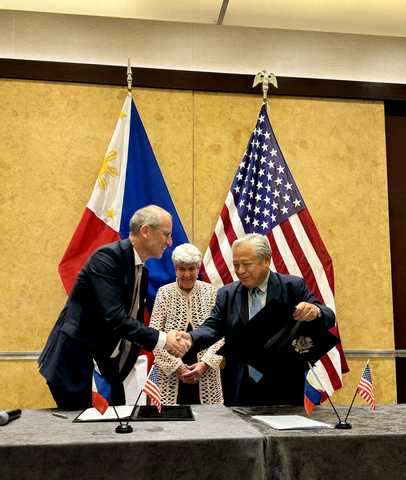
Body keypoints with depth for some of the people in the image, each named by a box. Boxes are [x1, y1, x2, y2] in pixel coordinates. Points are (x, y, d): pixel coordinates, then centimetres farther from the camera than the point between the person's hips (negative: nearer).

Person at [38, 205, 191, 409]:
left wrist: (170, 342, 0)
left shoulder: (142, 271, 10)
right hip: (76, 367, -9)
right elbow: (114, 317, -27)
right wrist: (162, 339, -22)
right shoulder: (107, 257, -18)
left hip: (109, 369, 9)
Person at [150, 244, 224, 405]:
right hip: (171, 375, -1)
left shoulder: (210, 292, 3)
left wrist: (205, 363, -11)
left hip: (206, 375, 1)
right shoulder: (164, 293, 0)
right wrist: (176, 366, -10)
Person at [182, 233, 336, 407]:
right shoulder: (227, 294, 8)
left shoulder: (293, 286, 0)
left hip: (284, 388, -2)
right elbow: (213, 327, 2)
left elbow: (329, 318, -3)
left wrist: (315, 311, -27)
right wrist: (191, 338, -19)